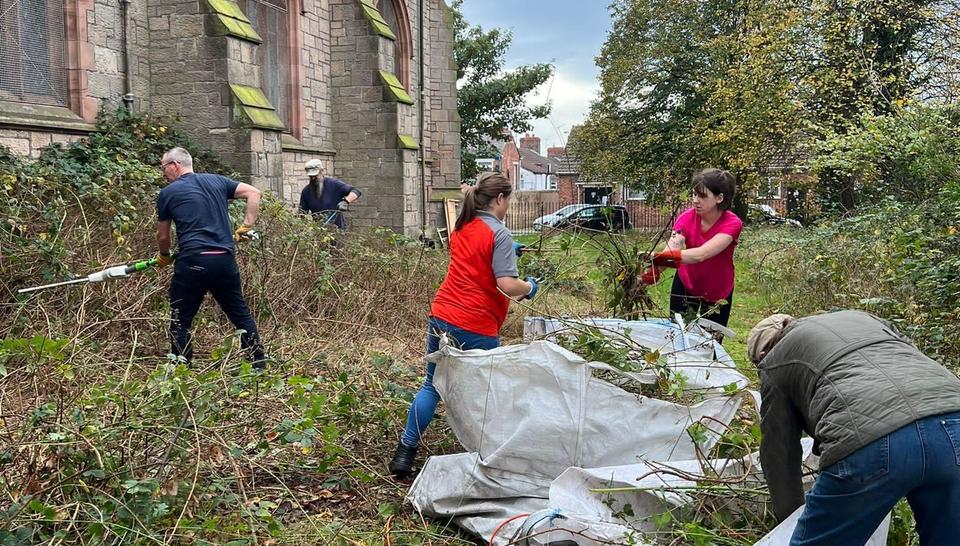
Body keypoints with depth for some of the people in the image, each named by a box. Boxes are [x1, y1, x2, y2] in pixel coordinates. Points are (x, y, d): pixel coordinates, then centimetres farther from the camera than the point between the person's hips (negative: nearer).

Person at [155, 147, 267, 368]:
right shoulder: (217, 181, 15)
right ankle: (259, 366, 17)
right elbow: (253, 193, 9)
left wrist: (164, 256, 36)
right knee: (241, 315, 14)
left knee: (180, 322, 9)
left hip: (192, 262, -4)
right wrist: (246, 227, 9)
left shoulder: (167, 193, 7)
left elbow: (163, 236, 16)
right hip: (225, 261, 4)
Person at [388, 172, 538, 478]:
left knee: (432, 385, 16)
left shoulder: (461, 228, 11)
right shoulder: (499, 234, -12)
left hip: (441, 317, 7)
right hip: (476, 328, -6)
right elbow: (507, 286, -20)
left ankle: (405, 453, 16)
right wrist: (529, 287, -1)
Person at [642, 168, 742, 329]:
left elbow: (700, 254, -40)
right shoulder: (687, 218, -18)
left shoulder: (732, 224, -26)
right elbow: (671, 249, -33)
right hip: (685, 287, 2)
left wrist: (658, 256, -54)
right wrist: (655, 270, -55)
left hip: (717, 296, -1)